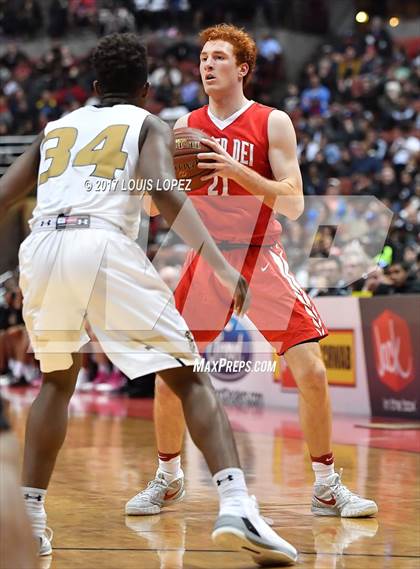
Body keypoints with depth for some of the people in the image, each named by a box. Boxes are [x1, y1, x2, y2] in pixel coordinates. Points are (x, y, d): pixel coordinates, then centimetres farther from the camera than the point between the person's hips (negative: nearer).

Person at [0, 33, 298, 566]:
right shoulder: (149, 125, 19)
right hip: (105, 245, -4)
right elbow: (164, 192, -2)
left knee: (57, 380, 28)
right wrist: (221, 264, -12)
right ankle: (236, 507, -16)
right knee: (190, 379, 4)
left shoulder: (55, 127, 31)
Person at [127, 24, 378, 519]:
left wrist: (237, 171, -25)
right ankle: (167, 479, 20)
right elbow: (156, 207, 8)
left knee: (311, 373, -10)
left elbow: (293, 205, -13)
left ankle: (327, 486, 5)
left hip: (261, 258, -3)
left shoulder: (273, 123, -5)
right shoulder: (185, 127, 5)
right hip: (207, 258, 3)